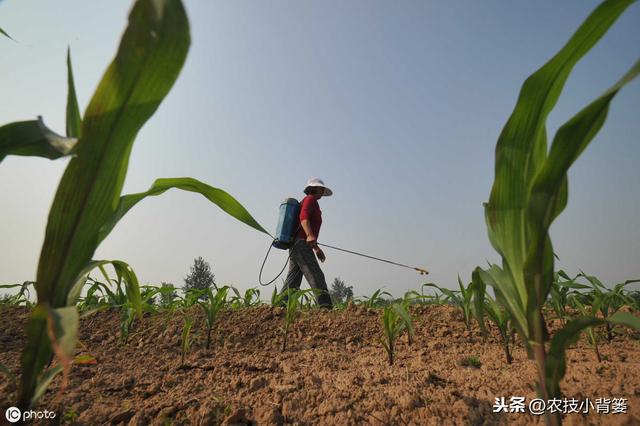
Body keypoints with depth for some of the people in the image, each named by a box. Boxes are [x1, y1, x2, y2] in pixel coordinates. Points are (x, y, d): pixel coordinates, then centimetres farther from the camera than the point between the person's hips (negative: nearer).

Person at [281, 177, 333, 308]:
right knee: (316, 276, -16)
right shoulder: (310, 199, 2)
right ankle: (325, 306, -21)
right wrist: (310, 236, -34)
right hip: (301, 244, -10)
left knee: (293, 280, 8)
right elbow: (303, 216, -18)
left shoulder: (312, 203, 30)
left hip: (295, 245, 10)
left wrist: (316, 248, 33)